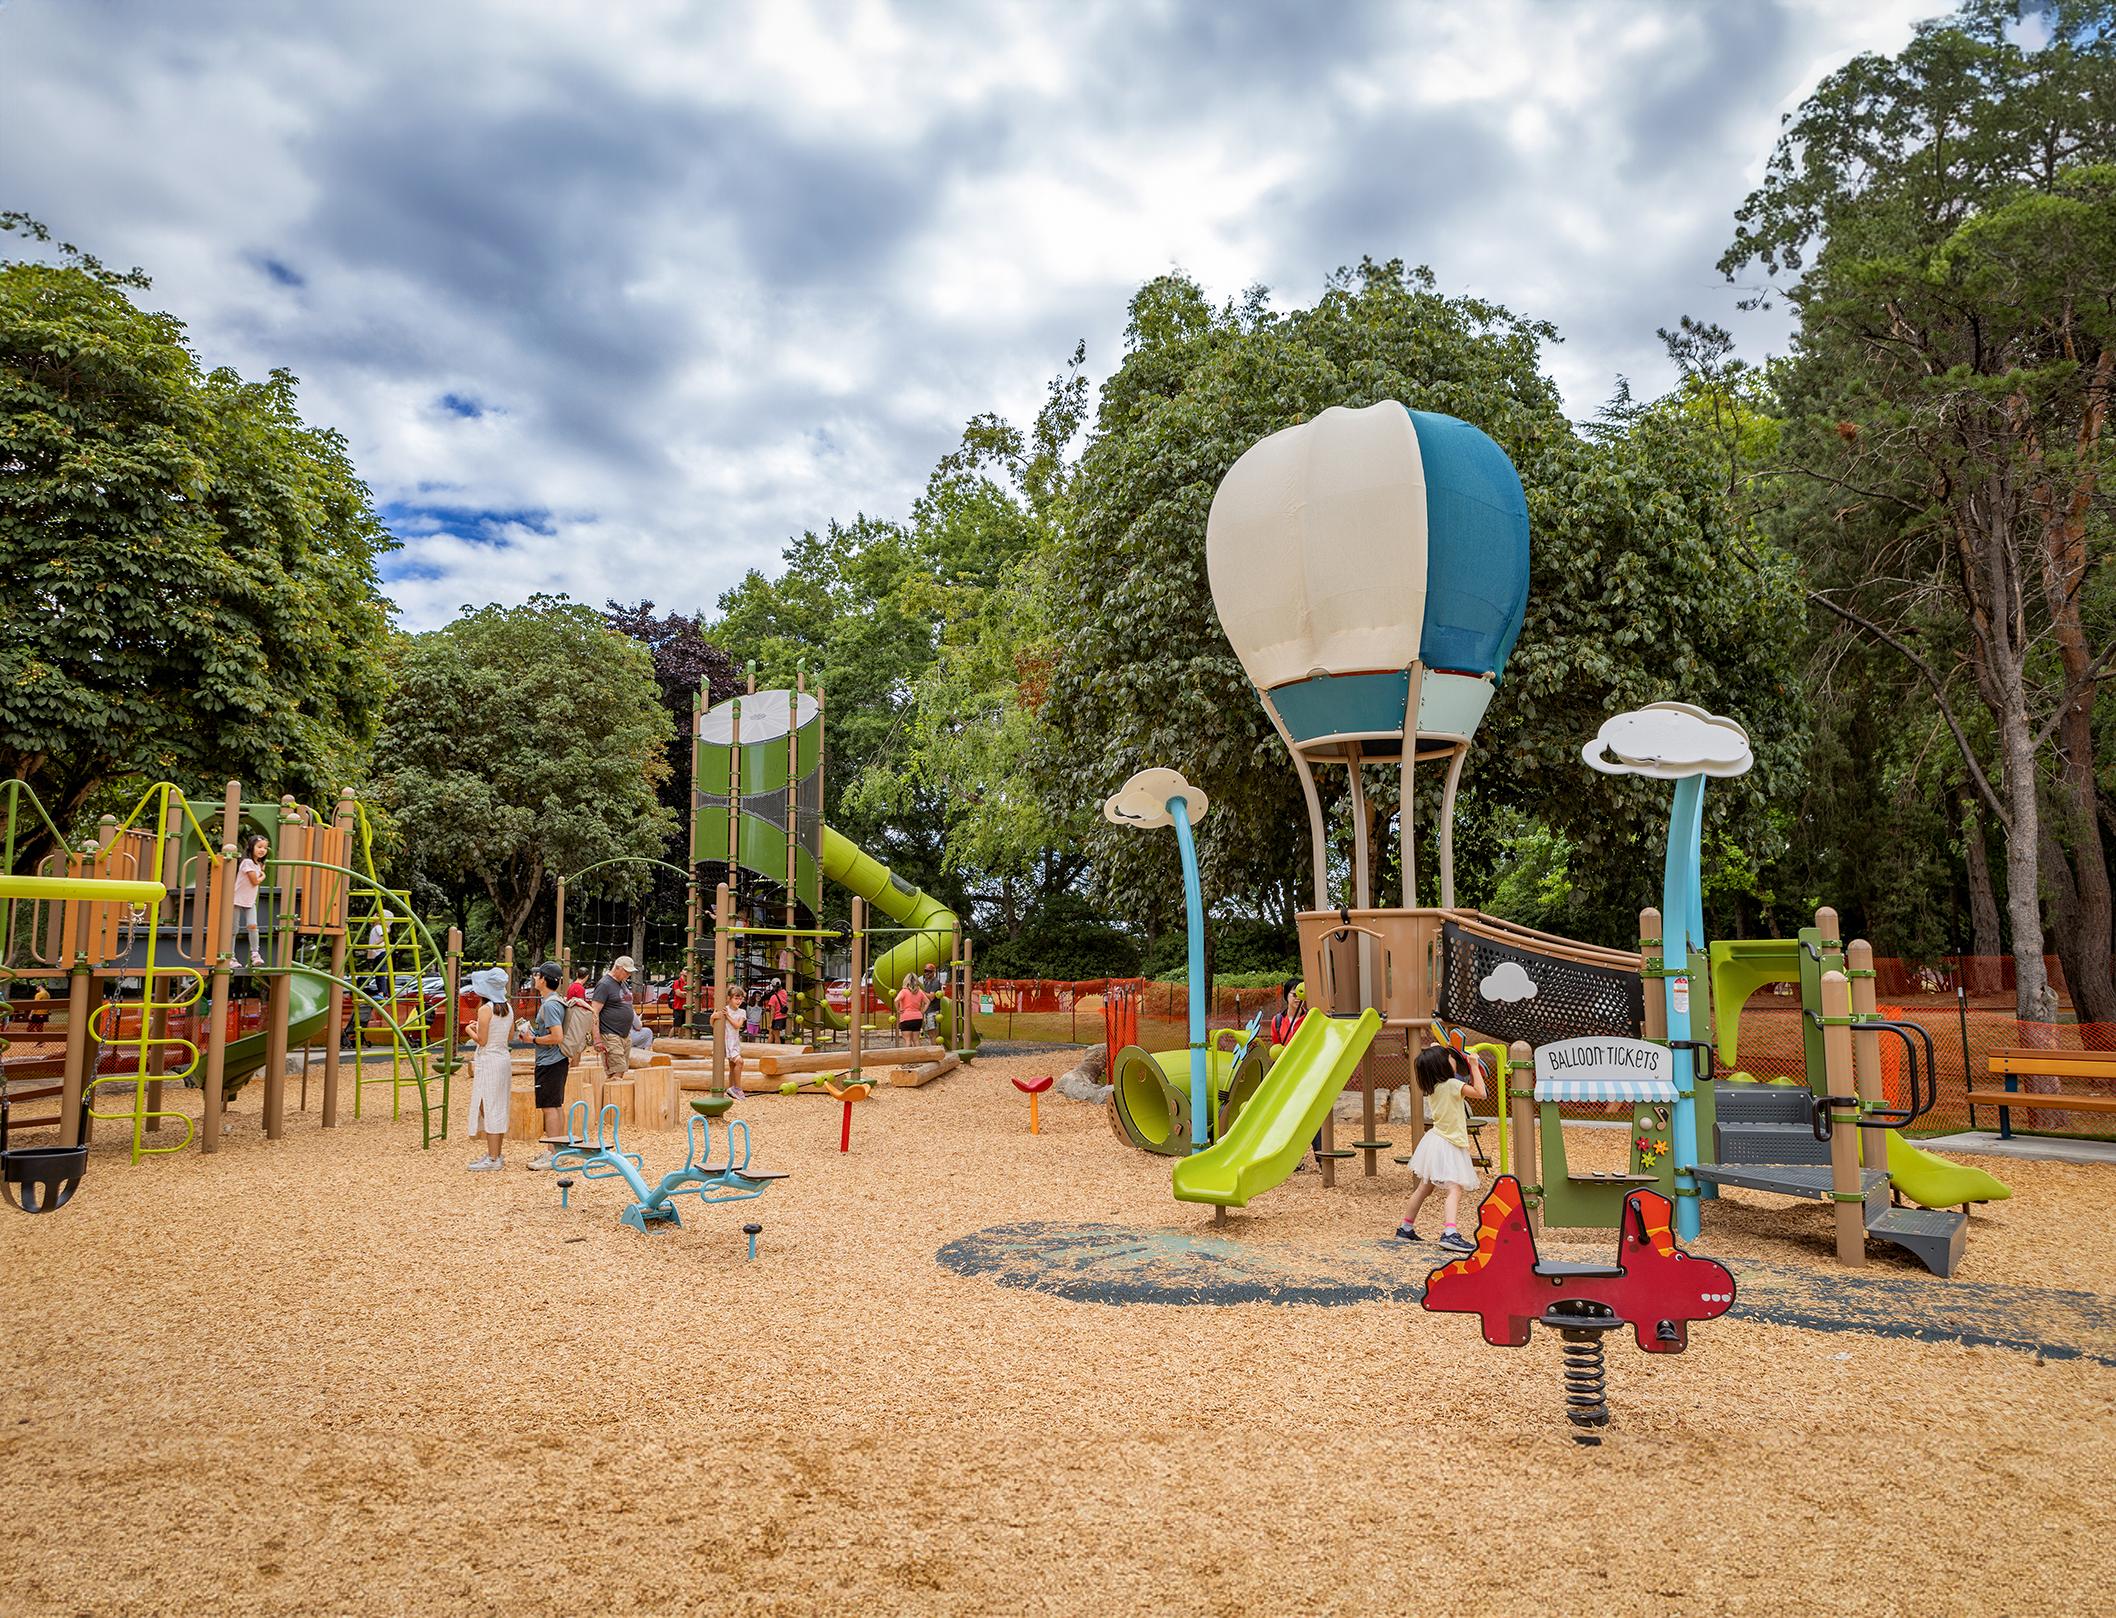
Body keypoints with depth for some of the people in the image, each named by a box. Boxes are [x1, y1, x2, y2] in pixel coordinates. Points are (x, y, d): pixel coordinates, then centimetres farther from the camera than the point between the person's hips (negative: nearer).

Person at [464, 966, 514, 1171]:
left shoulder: (485, 1009, -15)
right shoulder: (507, 1008, 7)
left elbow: (482, 1040, -16)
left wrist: (470, 1030, 3)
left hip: (488, 1062, -8)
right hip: (504, 1060, 8)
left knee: (488, 1108, -3)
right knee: (498, 1108, 15)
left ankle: (493, 1159, -1)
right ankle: (497, 1154, 22)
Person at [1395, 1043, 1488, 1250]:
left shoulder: (1433, 1087, 4)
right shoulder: (1453, 1085, -20)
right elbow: (1480, 1093, -21)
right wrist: (1474, 1067, -13)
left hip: (1437, 1139, 9)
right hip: (1448, 1146, -9)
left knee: (1424, 1188, 19)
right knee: (1454, 1189, -17)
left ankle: (1406, 1229, 28)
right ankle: (1449, 1233, -33)